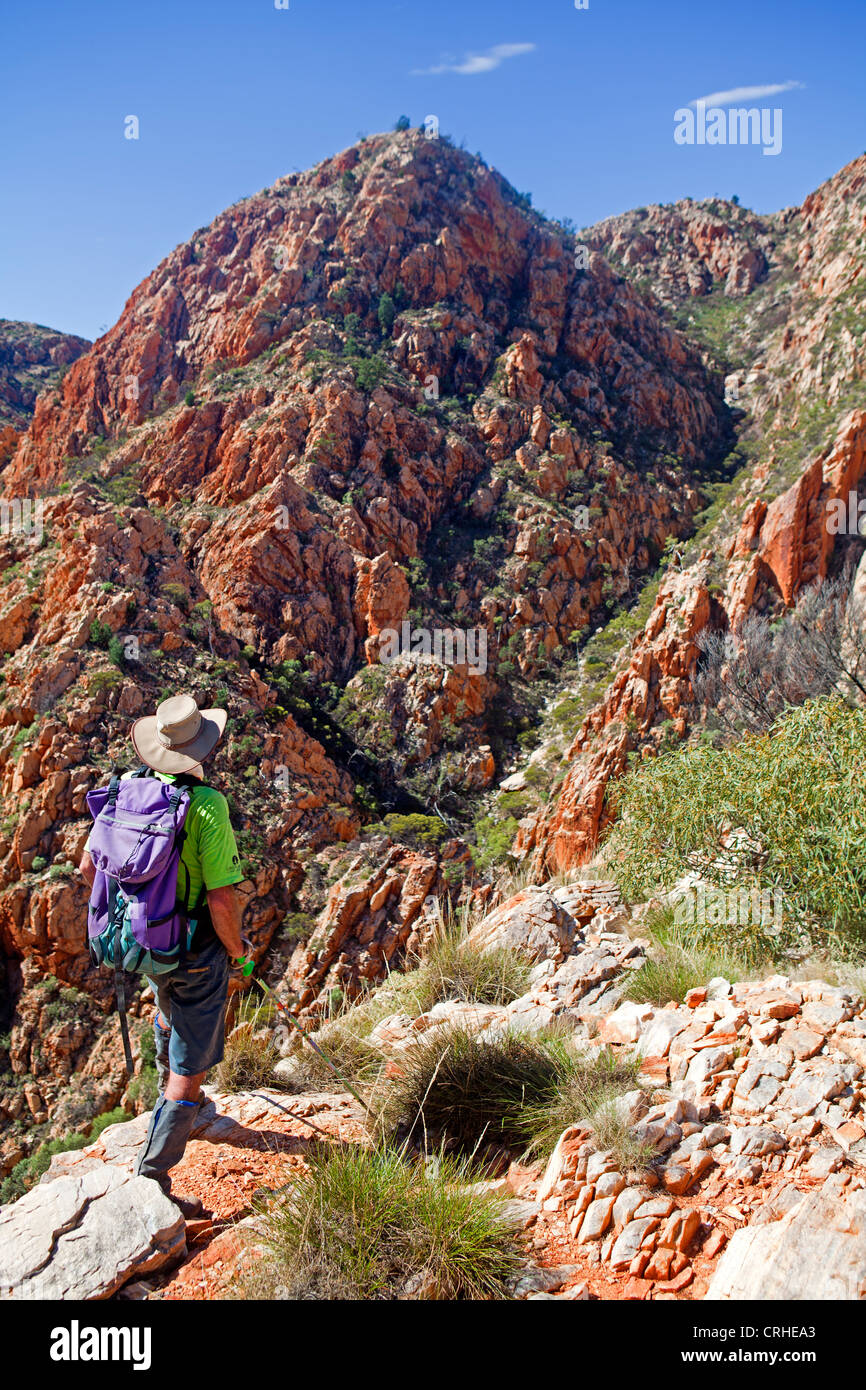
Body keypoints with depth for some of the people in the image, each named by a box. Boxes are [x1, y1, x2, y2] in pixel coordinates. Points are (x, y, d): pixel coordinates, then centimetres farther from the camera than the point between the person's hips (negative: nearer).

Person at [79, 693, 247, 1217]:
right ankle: (152, 1178, 8)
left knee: (170, 1013, 36)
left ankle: (171, 1097, 58)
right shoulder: (207, 806, -26)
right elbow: (222, 899, -26)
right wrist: (237, 949, -7)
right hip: (197, 951, -7)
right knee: (191, 1065, 7)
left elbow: (90, 866, 3)